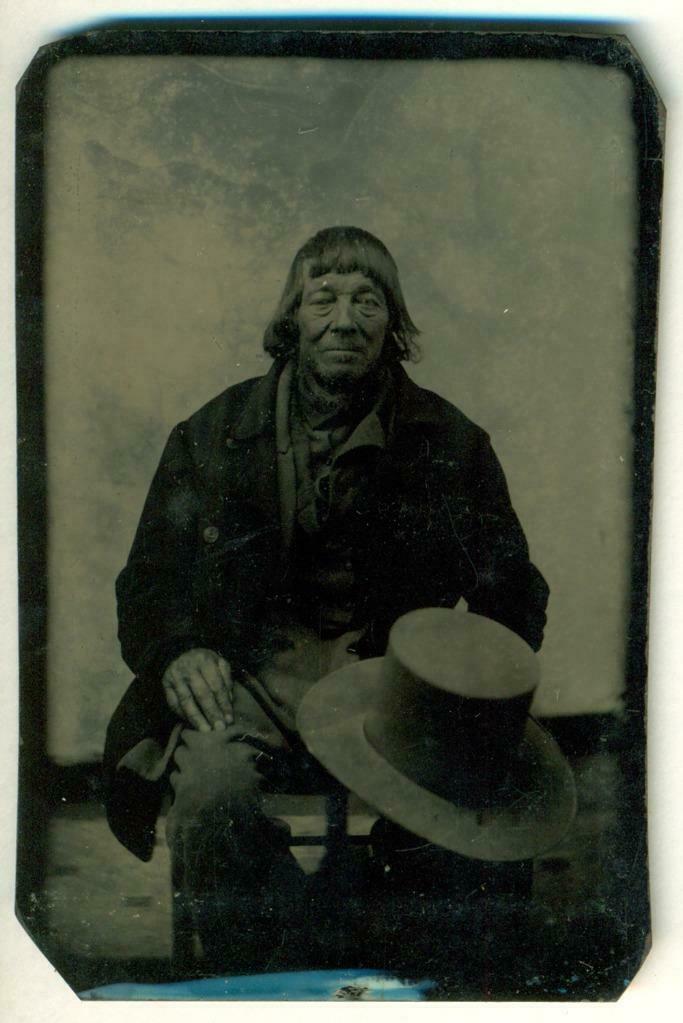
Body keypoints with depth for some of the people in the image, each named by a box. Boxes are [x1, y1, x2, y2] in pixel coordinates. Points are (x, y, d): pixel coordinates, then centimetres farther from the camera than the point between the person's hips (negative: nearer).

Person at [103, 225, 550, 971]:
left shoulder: (450, 442, 6)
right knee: (209, 790, -31)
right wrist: (174, 653, -10)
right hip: (251, 670, 0)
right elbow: (149, 578, 12)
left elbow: (512, 590, 12)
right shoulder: (214, 435, 7)